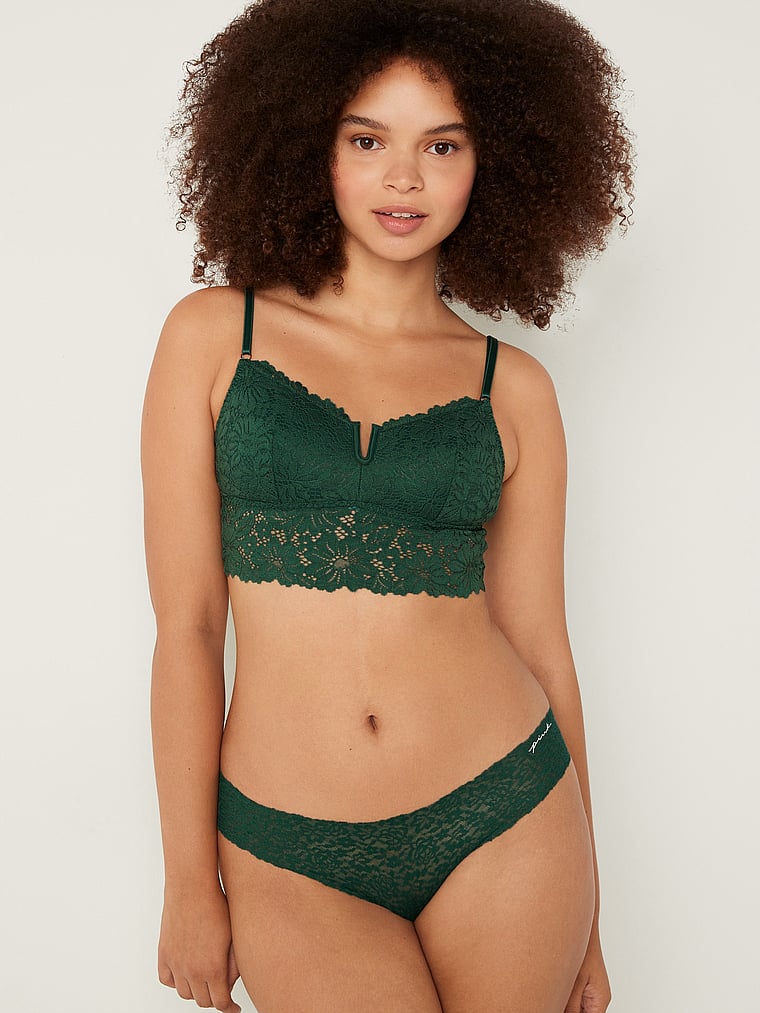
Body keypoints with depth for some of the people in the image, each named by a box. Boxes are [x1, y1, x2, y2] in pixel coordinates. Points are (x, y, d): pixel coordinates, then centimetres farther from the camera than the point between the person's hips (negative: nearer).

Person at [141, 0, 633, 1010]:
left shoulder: (512, 389, 2)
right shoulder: (213, 335, -1)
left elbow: (541, 646, 5)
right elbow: (184, 625, -2)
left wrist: (584, 921, 10)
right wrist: (189, 880, 0)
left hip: (502, 821, 2)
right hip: (290, 858, -1)